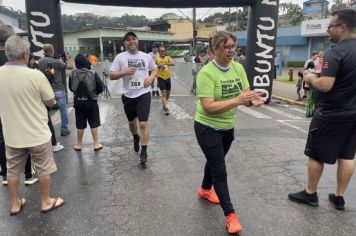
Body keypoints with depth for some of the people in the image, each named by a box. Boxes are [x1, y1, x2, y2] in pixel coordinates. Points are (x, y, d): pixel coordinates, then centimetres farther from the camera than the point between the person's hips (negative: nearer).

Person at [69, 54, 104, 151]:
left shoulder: (72, 74, -7)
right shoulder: (93, 73, -12)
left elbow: (71, 88, 2)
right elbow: (100, 87, -10)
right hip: (92, 102, -2)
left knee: (80, 125, 12)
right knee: (94, 124, 9)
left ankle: (79, 145, 23)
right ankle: (96, 144, 15)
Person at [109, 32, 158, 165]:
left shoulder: (146, 56, 3)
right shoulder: (120, 57, -3)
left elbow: (155, 69, 16)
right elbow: (111, 75, -4)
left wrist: (151, 77, -5)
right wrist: (124, 72, -20)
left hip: (143, 94, -1)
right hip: (128, 95, 1)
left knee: (143, 123, -7)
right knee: (132, 121, 19)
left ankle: (144, 153, 3)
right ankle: (136, 138, 52)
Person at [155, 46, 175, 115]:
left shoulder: (168, 57, 1)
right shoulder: (156, 58, -3)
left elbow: (173, 63, -18)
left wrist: (165, 63, -31)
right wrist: (159, 66, -26)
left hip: (167, 77, 4)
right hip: (160, 78, -4)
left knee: (168, 93, 15)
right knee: (163, 92, -12)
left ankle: (164, 104, 38)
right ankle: (166, 108, -11)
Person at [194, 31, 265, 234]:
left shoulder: (238, 68, -4)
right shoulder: (206, 73, -23)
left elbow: (246, 95, -3)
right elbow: (208, 107, -30)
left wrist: (253, 99, -26)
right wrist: (237, 101, -37)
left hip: (228, 127, 7)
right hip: (208, 128, -6)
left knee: (215, 163, 25)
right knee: (220, 171, -2)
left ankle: (205, 190, 51)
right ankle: (230, 215, 12)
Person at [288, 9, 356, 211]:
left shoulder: (336, 52, -20)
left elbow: (325, 86, -27)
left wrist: (311, 79, -8)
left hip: (331, 114, -7)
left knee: (316, 154, 8)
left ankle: (310, 194, 22)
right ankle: (339, 197, 26)